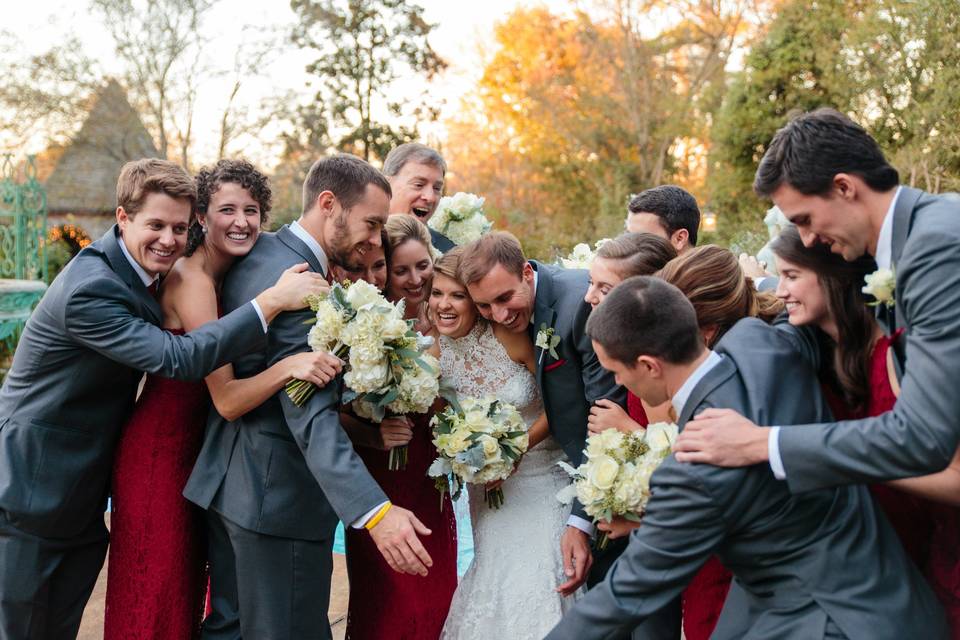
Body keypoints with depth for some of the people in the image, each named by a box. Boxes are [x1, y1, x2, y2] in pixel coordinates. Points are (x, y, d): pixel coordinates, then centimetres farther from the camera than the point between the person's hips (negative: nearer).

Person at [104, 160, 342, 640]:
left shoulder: (224, 276, 3)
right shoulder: (191, 279, -23)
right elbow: (227, 399, -29)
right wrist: (289, 366, -44)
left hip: (191, 448, 9)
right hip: (160, 452, -8)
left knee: (185, 588, 21)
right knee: (155, 599, 6)